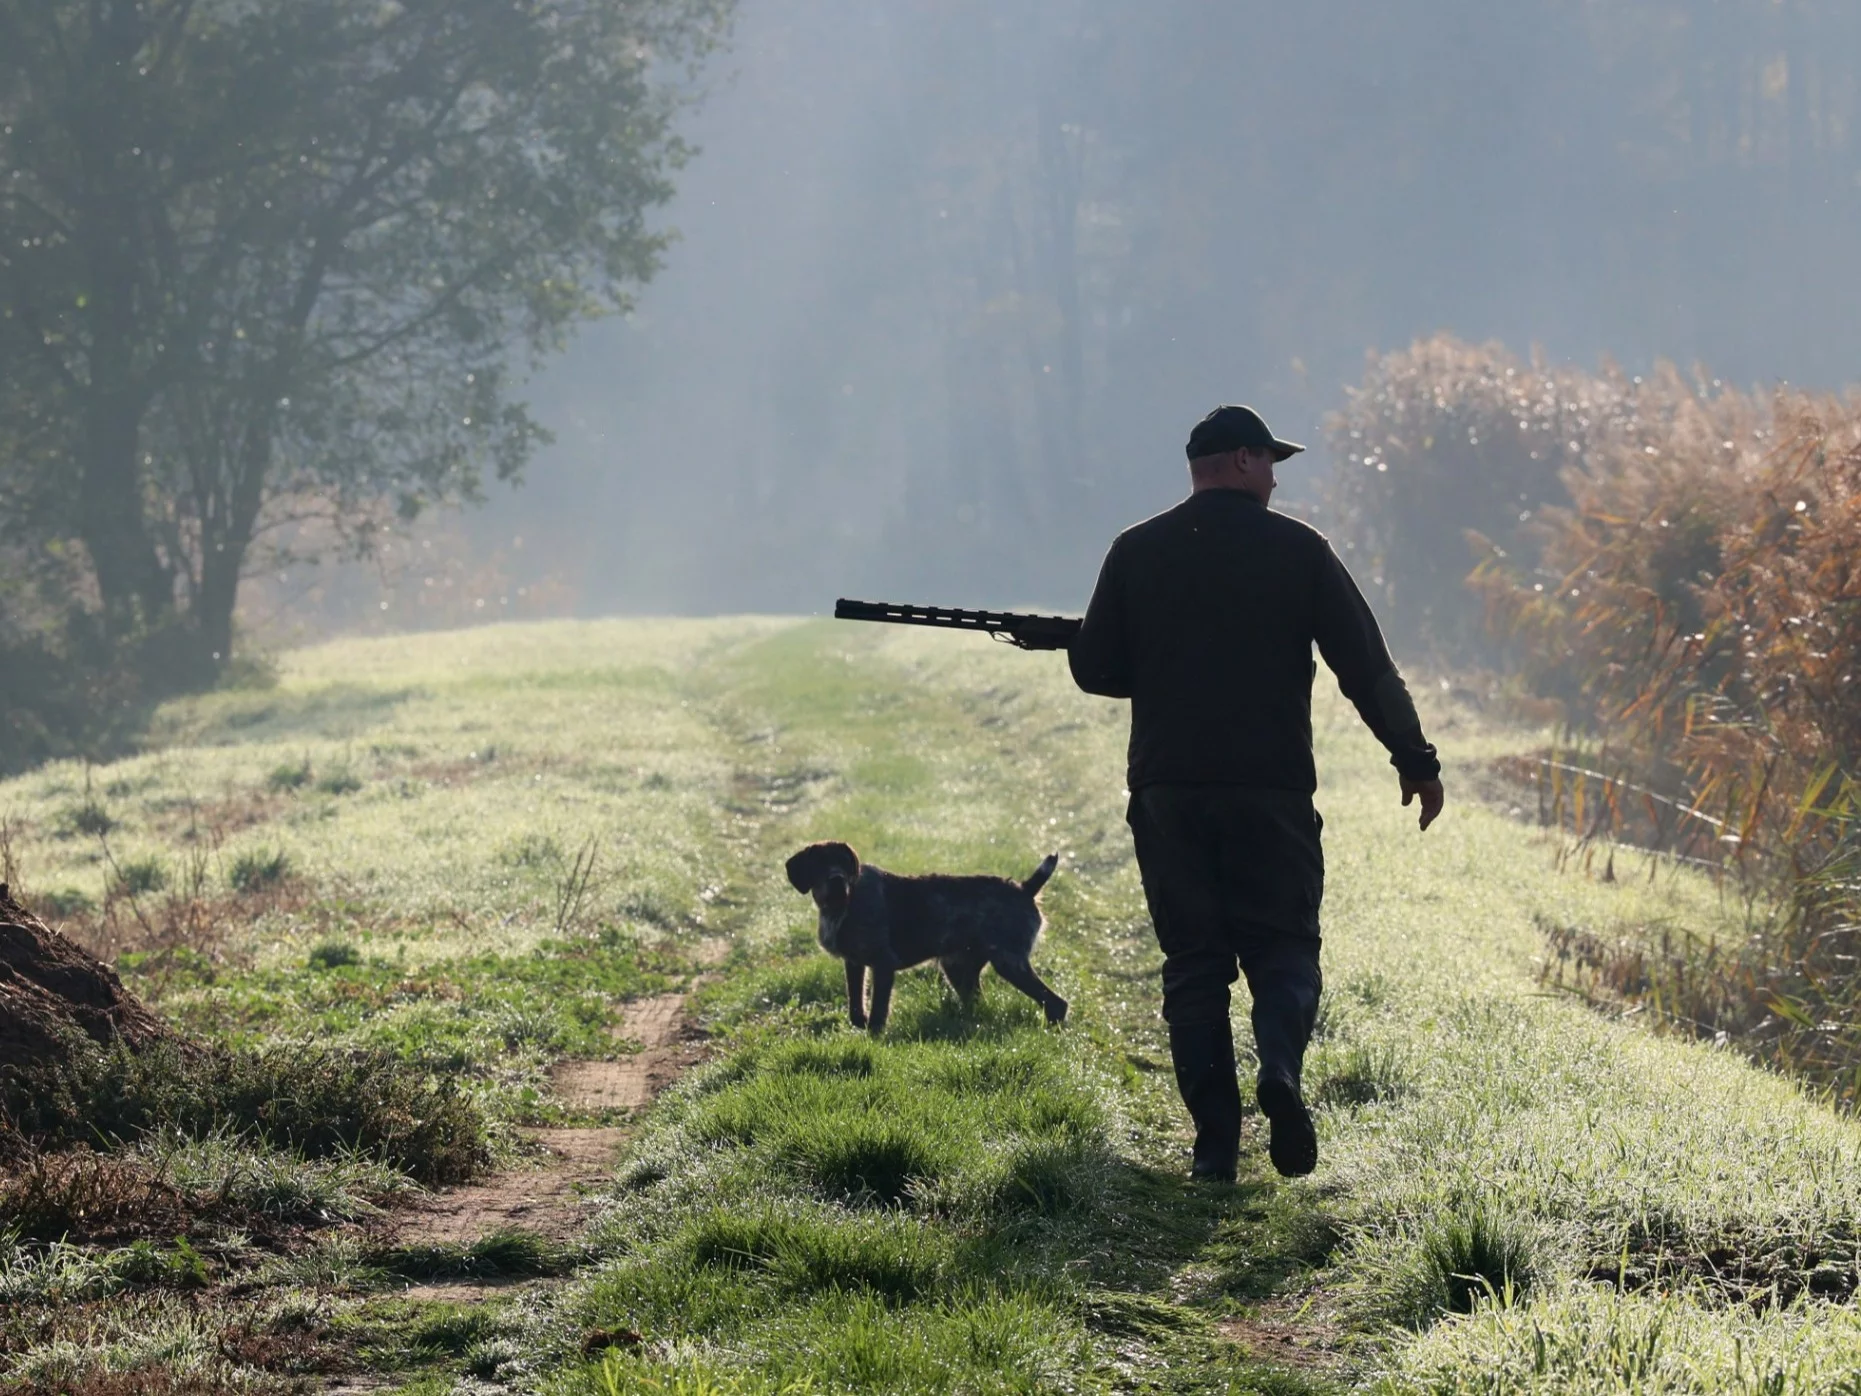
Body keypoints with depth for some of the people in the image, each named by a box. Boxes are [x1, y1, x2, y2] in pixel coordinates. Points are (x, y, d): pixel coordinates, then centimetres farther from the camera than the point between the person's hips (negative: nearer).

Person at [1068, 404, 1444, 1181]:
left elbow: (1094, 668, 7)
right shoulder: (1297, 550, 0)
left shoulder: (1136, 553, 4)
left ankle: (1215, 1145, 1)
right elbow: (1367, 668, 0)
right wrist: (1415, 761, 8)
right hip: (1272, 789, -2)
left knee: (1193, 963, 7)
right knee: (1282, 947, 9)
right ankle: (1280, 1066, -22)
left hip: (1167, 790, 2)